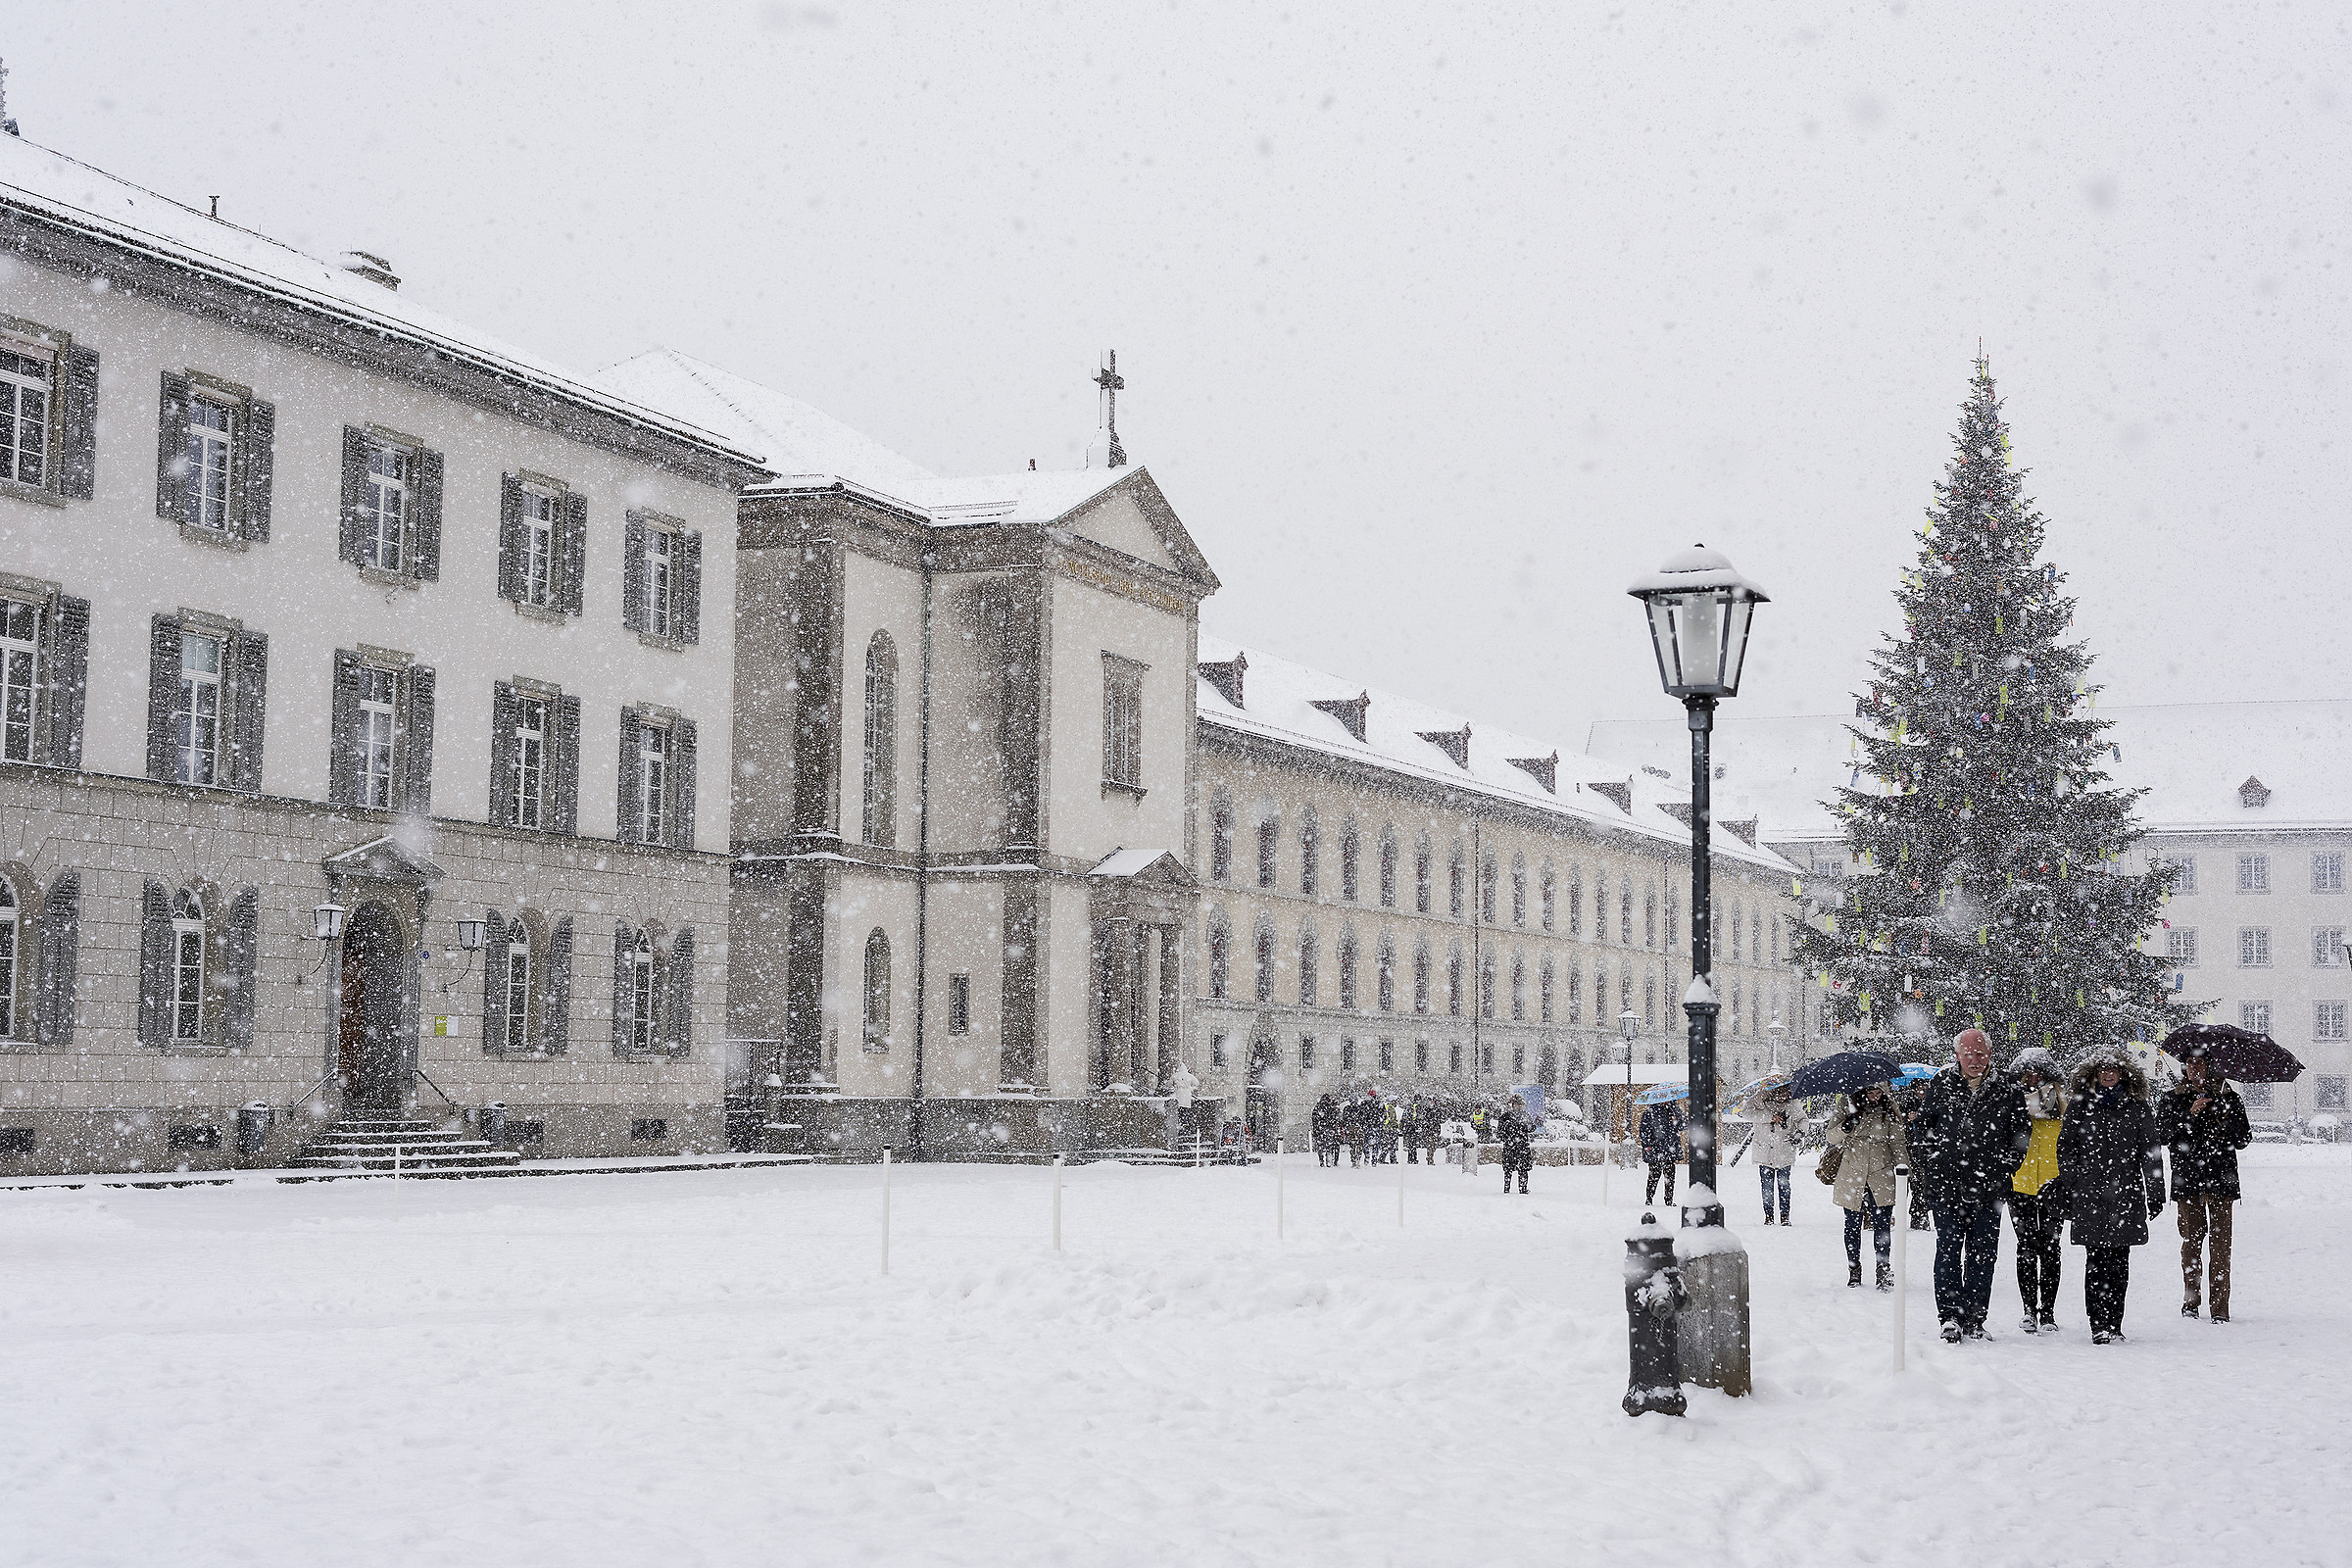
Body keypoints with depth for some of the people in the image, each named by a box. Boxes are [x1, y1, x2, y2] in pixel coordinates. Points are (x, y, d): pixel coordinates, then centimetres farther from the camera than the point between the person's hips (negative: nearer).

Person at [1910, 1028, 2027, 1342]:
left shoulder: (2006, 1090, 3)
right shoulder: (1940, 1084, 5)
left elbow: (2020, 1136, 9)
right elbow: (1923, 1126, 17)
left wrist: (2003, 1172, 3)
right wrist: (1919, 1124, -3)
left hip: (1987, 1188, 0)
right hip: (1947, 1183, 0)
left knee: (1982, 1254, 5)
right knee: (1948, 1250, -3)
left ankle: (1974, 1319, 12)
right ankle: (1950, 1316, -2)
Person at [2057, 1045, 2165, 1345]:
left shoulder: (2137, 1108, 8)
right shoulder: (2079, 1106, 7)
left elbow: (2151, 1154, 9)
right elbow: (2065, 1149, 7)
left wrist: (2155, 1194, 5)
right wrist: (2067, 1192, 1)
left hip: (2125, 1196, 1)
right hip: (2089, 1196, -1)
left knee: (2119, 1264, 2)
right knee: (2096, 1261, -6)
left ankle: (2114, 1325, 8)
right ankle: (2099, 1325, -6)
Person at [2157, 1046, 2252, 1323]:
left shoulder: (2227, 1097, 10)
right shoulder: (2172, 1100, 12)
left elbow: (2244, 1139, 7)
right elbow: (2162, 1133, -2)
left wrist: (2226, 1122, -13)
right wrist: (2189, 1115, -13)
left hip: (2220, 1177, -1)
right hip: (2186, 1177, 1)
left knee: (2220, 1240, -6)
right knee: (2192, 1237, 1)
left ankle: (2219, 1305, -7)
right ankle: (2190, 1300, 12)